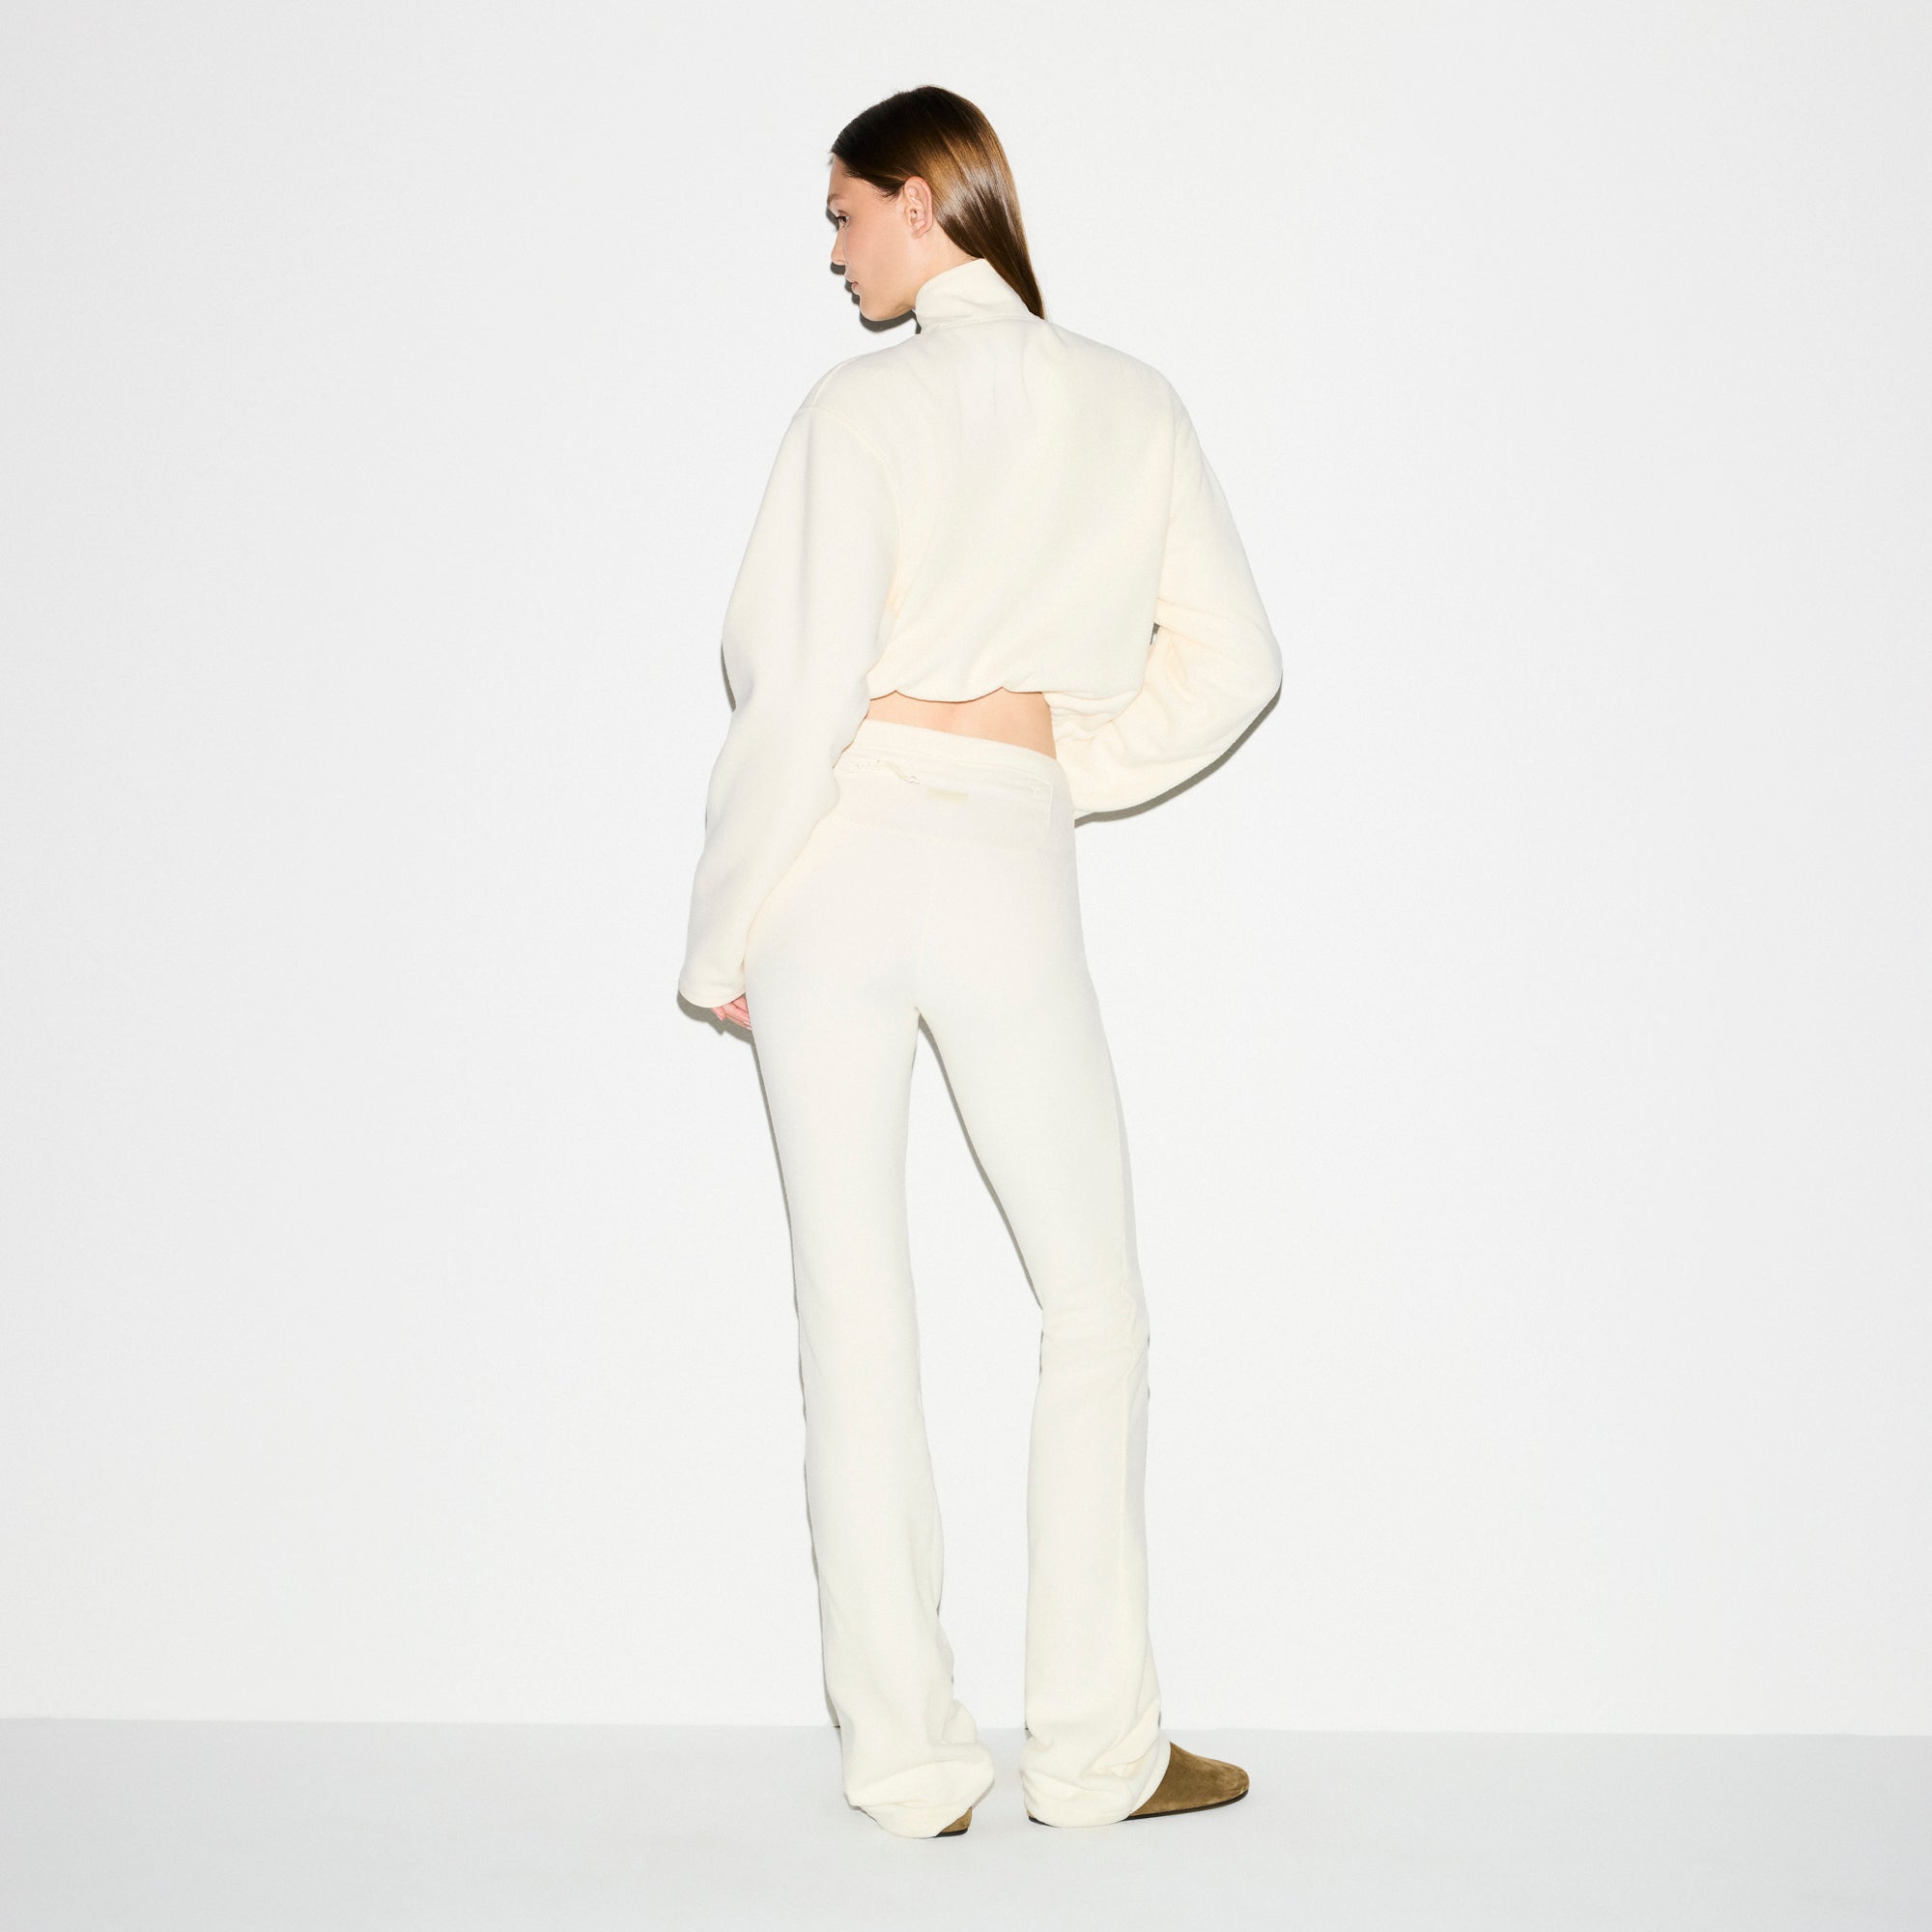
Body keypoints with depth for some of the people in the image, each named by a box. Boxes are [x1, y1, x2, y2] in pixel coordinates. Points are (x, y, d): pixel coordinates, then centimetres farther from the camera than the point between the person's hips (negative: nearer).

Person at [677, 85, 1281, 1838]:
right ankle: (1093, 1747, 15)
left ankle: (907, 1758, 13)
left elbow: (798, 690, -10)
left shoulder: (864, 406, -5)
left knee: (855, 1317, 5)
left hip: (841, 857, -1)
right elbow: (1231, 662, 6)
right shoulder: (1133, 406, 6)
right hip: (1011, 872, 2)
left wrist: (721, 932, -2)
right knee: (1096, 1308, 13)